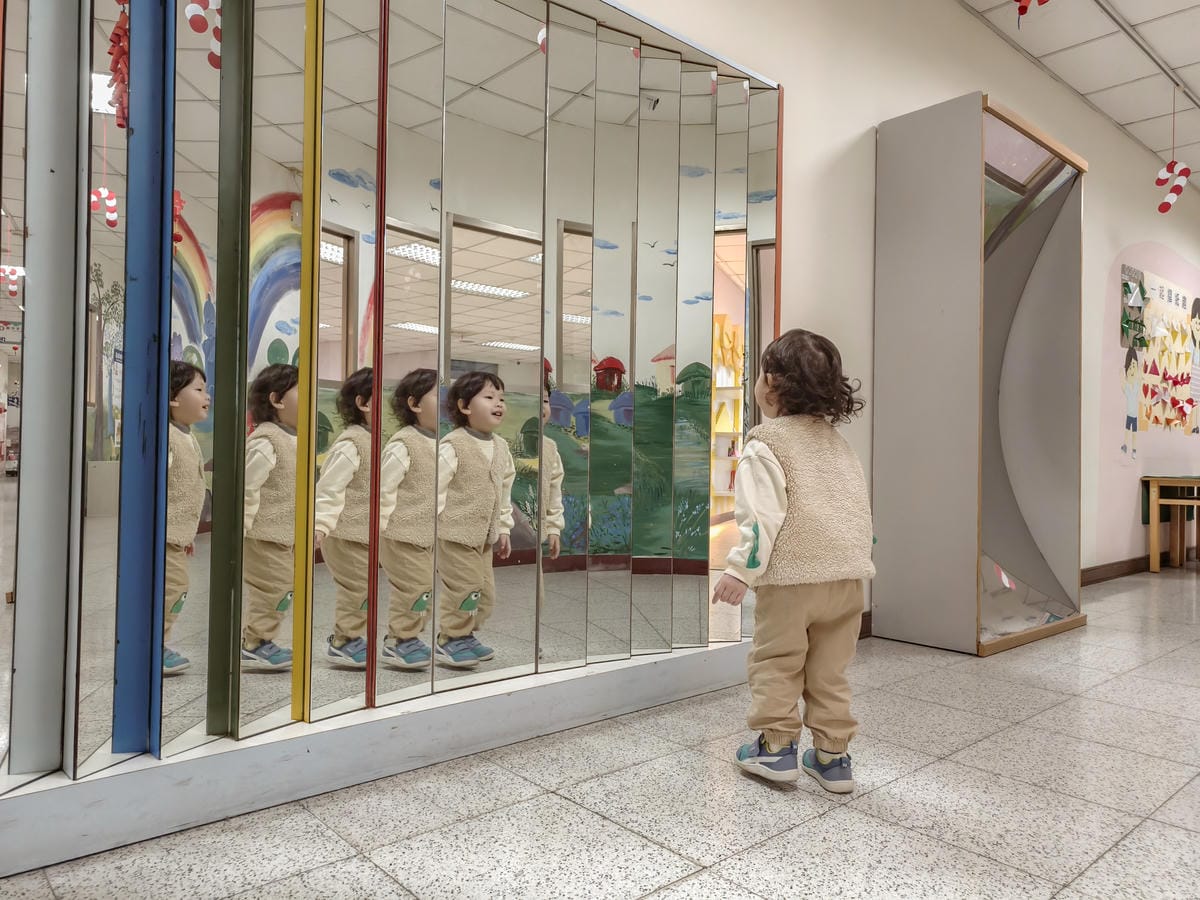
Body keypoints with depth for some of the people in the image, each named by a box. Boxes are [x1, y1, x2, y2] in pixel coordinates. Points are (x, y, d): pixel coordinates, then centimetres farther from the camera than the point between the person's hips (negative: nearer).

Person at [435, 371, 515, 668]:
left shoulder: (501, 446, 8)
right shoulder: (452, 446, -16)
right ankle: (449, 641, 13)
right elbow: (435, 487, -16)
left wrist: (504, 529, 16)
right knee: (465, 588, -6)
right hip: (454, 535, -8)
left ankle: (465, 635, 31)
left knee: (486, 591, 12)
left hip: (484, 537, 8)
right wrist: (434, 528, -16)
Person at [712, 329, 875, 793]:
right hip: (847, 574, 7)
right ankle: (832, 757, 21)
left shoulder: (766, 442, -10)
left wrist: (741, 570, -18)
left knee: (776, 661, 11)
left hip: (791, 575, -6)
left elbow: (763, 514, -20)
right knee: (830, 670, 15)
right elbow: (861, 505, 16)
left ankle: (776, 746, 16)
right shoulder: (836, 441, 13)